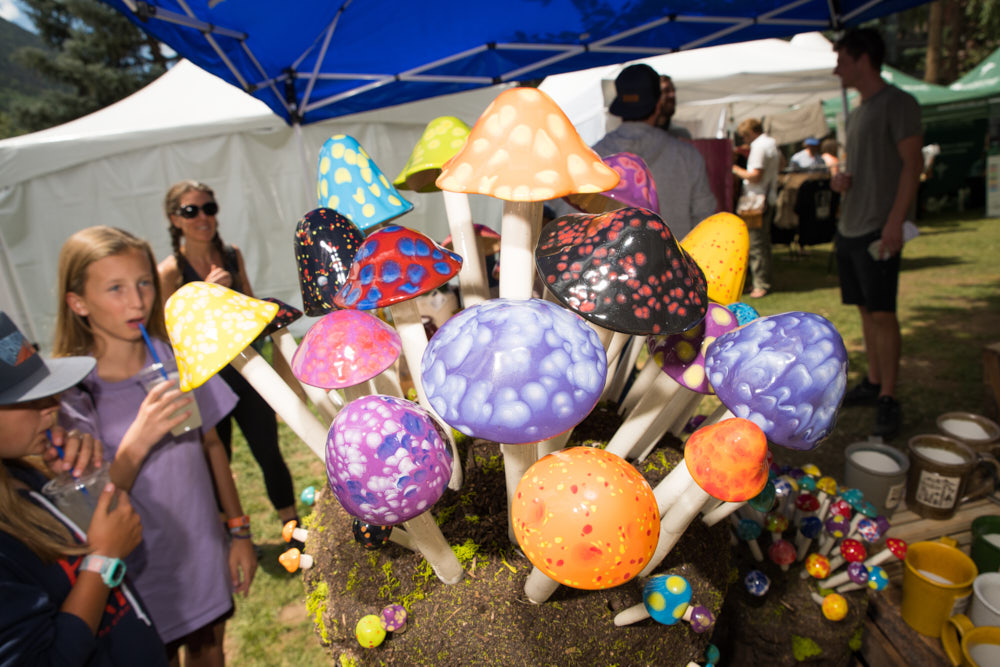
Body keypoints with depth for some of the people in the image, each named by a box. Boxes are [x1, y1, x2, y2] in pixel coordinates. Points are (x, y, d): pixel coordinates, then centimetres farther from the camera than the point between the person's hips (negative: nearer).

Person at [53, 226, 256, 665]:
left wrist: (239, 531, 3)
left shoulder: (177, 359, -8)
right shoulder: (68, 392, -18)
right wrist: (136, 443, -33)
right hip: (140, 576, -3)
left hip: (206, 559, 3)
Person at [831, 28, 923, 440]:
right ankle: (873, 382, 21)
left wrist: (895, 222, -21)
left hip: (879, 230, -8)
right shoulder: (856, 113, 18)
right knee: (865, 309, 12)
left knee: (882, 313, -7)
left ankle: (888, 399, 0)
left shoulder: (897, 103, -7)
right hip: (849, 228, 8)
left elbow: (912, 164, -13)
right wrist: (839, 178, 2)